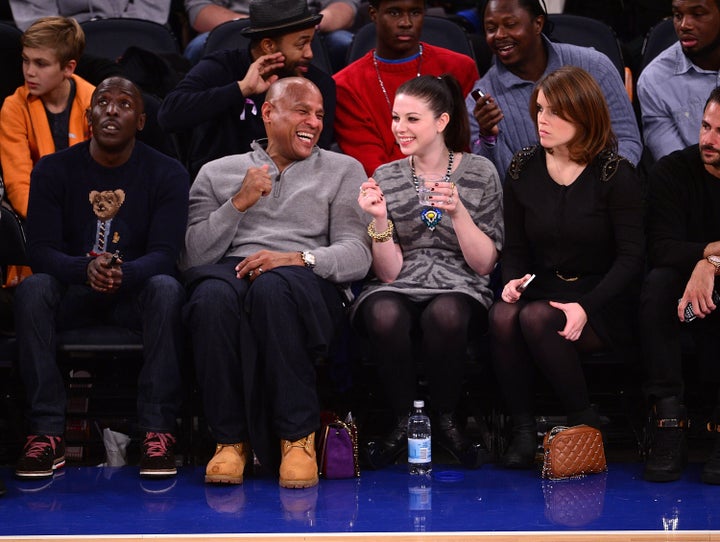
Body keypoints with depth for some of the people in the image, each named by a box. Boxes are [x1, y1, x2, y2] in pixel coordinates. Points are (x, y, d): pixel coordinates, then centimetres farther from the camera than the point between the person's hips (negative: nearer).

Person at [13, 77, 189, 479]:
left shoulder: (167, 173, -4)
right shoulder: (54, 170, -2)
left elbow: (165, 254, -14)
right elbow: (40, 250, -11)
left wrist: (123, 274, -37)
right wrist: (85, 269, -34)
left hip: (136, 294, -1)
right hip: (73, 295, 1)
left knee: (167, 288, -34)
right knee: (32, 289, -31)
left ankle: (158, 431, -32)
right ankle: (47, 432, -30)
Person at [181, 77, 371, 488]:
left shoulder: (343, 171, 20)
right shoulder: (217, 173, 22)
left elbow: (357, 255, 5)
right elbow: (190, 258, 8)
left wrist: (299, 259, -14)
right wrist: (239, 203, -2)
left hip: (308, 285, -1)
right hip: (231, 270, 1)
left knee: (273, 286, -39)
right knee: (214, 295, -38)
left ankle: (298, 437, -30)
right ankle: (231, 438, -25)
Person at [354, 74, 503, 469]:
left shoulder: (479, 173, 5)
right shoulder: (386, 178, 9)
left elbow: (484, 263, -1)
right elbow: (389, 272, 2)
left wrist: (457, 211, -15)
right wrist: (379, 217, -13)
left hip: (458, 289, -1)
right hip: (400, 289, 1)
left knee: (445, 314, -38)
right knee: (385, 315, -36)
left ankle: (446, 422, -15)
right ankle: (403, 422, -16)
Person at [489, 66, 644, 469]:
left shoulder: (615, 173, -6)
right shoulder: (524, 168, 7)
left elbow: (632, 255, -10)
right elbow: (514, 247, 13)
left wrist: (586, 307, -22)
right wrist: (514, 281, -10)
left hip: (603, 306, -4)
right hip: (544, 291, 4)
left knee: (537, 318, -33)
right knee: (503, 316, -30)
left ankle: (585, 424, -15)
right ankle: (523, 430, -20)